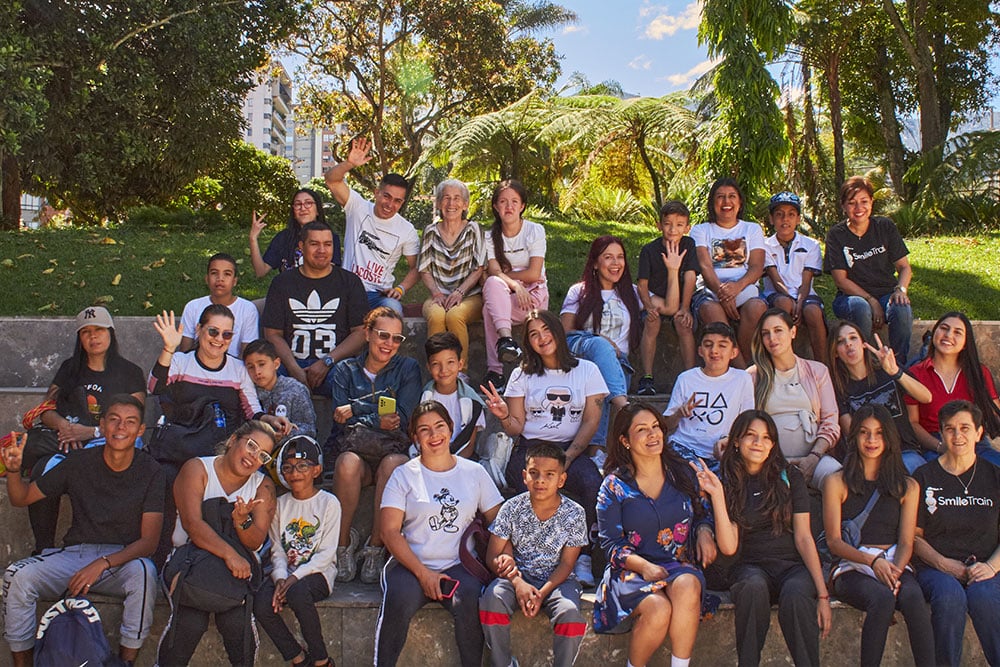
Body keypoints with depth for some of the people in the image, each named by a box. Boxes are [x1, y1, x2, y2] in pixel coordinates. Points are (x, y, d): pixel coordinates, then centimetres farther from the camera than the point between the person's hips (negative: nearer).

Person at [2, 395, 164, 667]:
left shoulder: (150, 471, -6)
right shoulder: (80, 464, 0)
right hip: (74, 553, 2)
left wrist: (102, 564, -25)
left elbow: (148, 542, -10)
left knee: (143, 572, -36)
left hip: (124, 559, -2)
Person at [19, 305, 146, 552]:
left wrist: (93, 431, -10)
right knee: (43, 469, -33)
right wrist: (64, 425, -6)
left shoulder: (130, 372, 13)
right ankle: (43, 549, -25)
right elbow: (47, 409, 16)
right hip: (64, 438, 3)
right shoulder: (70, 369, 25)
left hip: (105, 443, -3)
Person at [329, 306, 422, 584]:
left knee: (393, 465, -36)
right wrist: (377, 421, -15)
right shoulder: (345, 370, 15)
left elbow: (401, 418, 0)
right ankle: (344, 541, -19)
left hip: (392, 448, 0)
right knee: (348, 463, -36)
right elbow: (341, 420, 2)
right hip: (353, 446, 1)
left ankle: (376, 546, -24)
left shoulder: (408, 368, 13)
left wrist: (356, 410, -7)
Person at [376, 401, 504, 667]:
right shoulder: (404, 475, 6)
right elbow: (389, 530, -1)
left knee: (469, 599, -31)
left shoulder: (474, 472, 12)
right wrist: (423, 573, -13)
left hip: (458, 565, 1)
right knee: (399, 599, -32)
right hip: (411, 564, -1)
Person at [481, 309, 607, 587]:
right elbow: (517, 428, 9)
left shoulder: (586, 370, 12)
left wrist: (567, 458, -11)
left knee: (594, 485, -33)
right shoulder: (523, 375, 15)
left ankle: (582, 554, -17)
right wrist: (503, 416, -15)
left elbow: (591, 421, 4)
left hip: (572, 449, 0)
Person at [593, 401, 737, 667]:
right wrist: (644, 566, -19)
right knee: (658, 608, -33)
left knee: (687, 585, -35)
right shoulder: (614, 485, 1)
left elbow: (703, 514, 20)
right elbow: (611, 543, -2)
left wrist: (704, 531, -5)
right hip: (631, 571, -2)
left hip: (679, 566, 2)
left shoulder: (685, 473, 9)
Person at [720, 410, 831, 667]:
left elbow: (803, 537, 1)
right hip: (750, 566, 0)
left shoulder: (790, 477, 5)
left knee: (795, 595, -34)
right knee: (754, 586, -35)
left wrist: (823, 594, -8)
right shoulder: (727, 482, 4)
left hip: (793, 565, 0)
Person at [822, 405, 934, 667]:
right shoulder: (837, 483, 8)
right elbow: (834, 541, 2)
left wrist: (896, 569, -14)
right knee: (883, 598, -35)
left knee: (913, 597, -33)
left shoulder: (908, 487, 16)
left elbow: (906, 543, 8)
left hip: (895, 565, 2)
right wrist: (873, 560, -14)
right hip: (852, 567, -2)